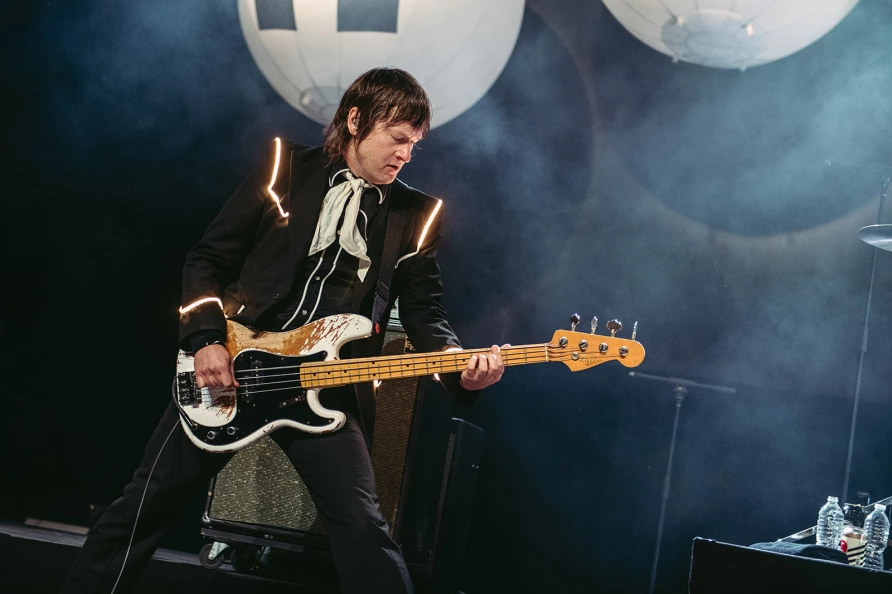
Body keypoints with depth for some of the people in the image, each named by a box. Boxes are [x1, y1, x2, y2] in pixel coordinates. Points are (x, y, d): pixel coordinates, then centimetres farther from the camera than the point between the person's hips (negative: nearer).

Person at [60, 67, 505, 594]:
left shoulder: (415, 215, 6)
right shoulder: (285, 170, 2)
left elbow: (425, 311, 3)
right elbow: (209, 259, 4)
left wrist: (460, 363, -17)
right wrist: (206, 339, -10)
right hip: (229, 365, 0)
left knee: (363, 526, -12)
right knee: (149, 501, 5)